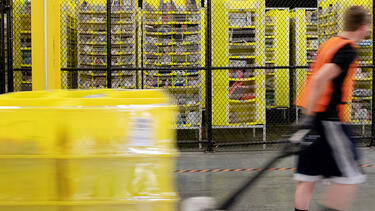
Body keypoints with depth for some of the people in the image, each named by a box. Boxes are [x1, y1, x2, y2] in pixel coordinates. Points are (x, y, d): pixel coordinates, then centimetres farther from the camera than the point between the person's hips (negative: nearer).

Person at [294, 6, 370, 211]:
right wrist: (309, 116, -25)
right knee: (349, 178, 0)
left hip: (314, 117, 9)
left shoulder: (329, 43, 15)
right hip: (328, 120, -9)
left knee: (307, 177, 9)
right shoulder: (348, 50, -12)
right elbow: (319, 80, -25)